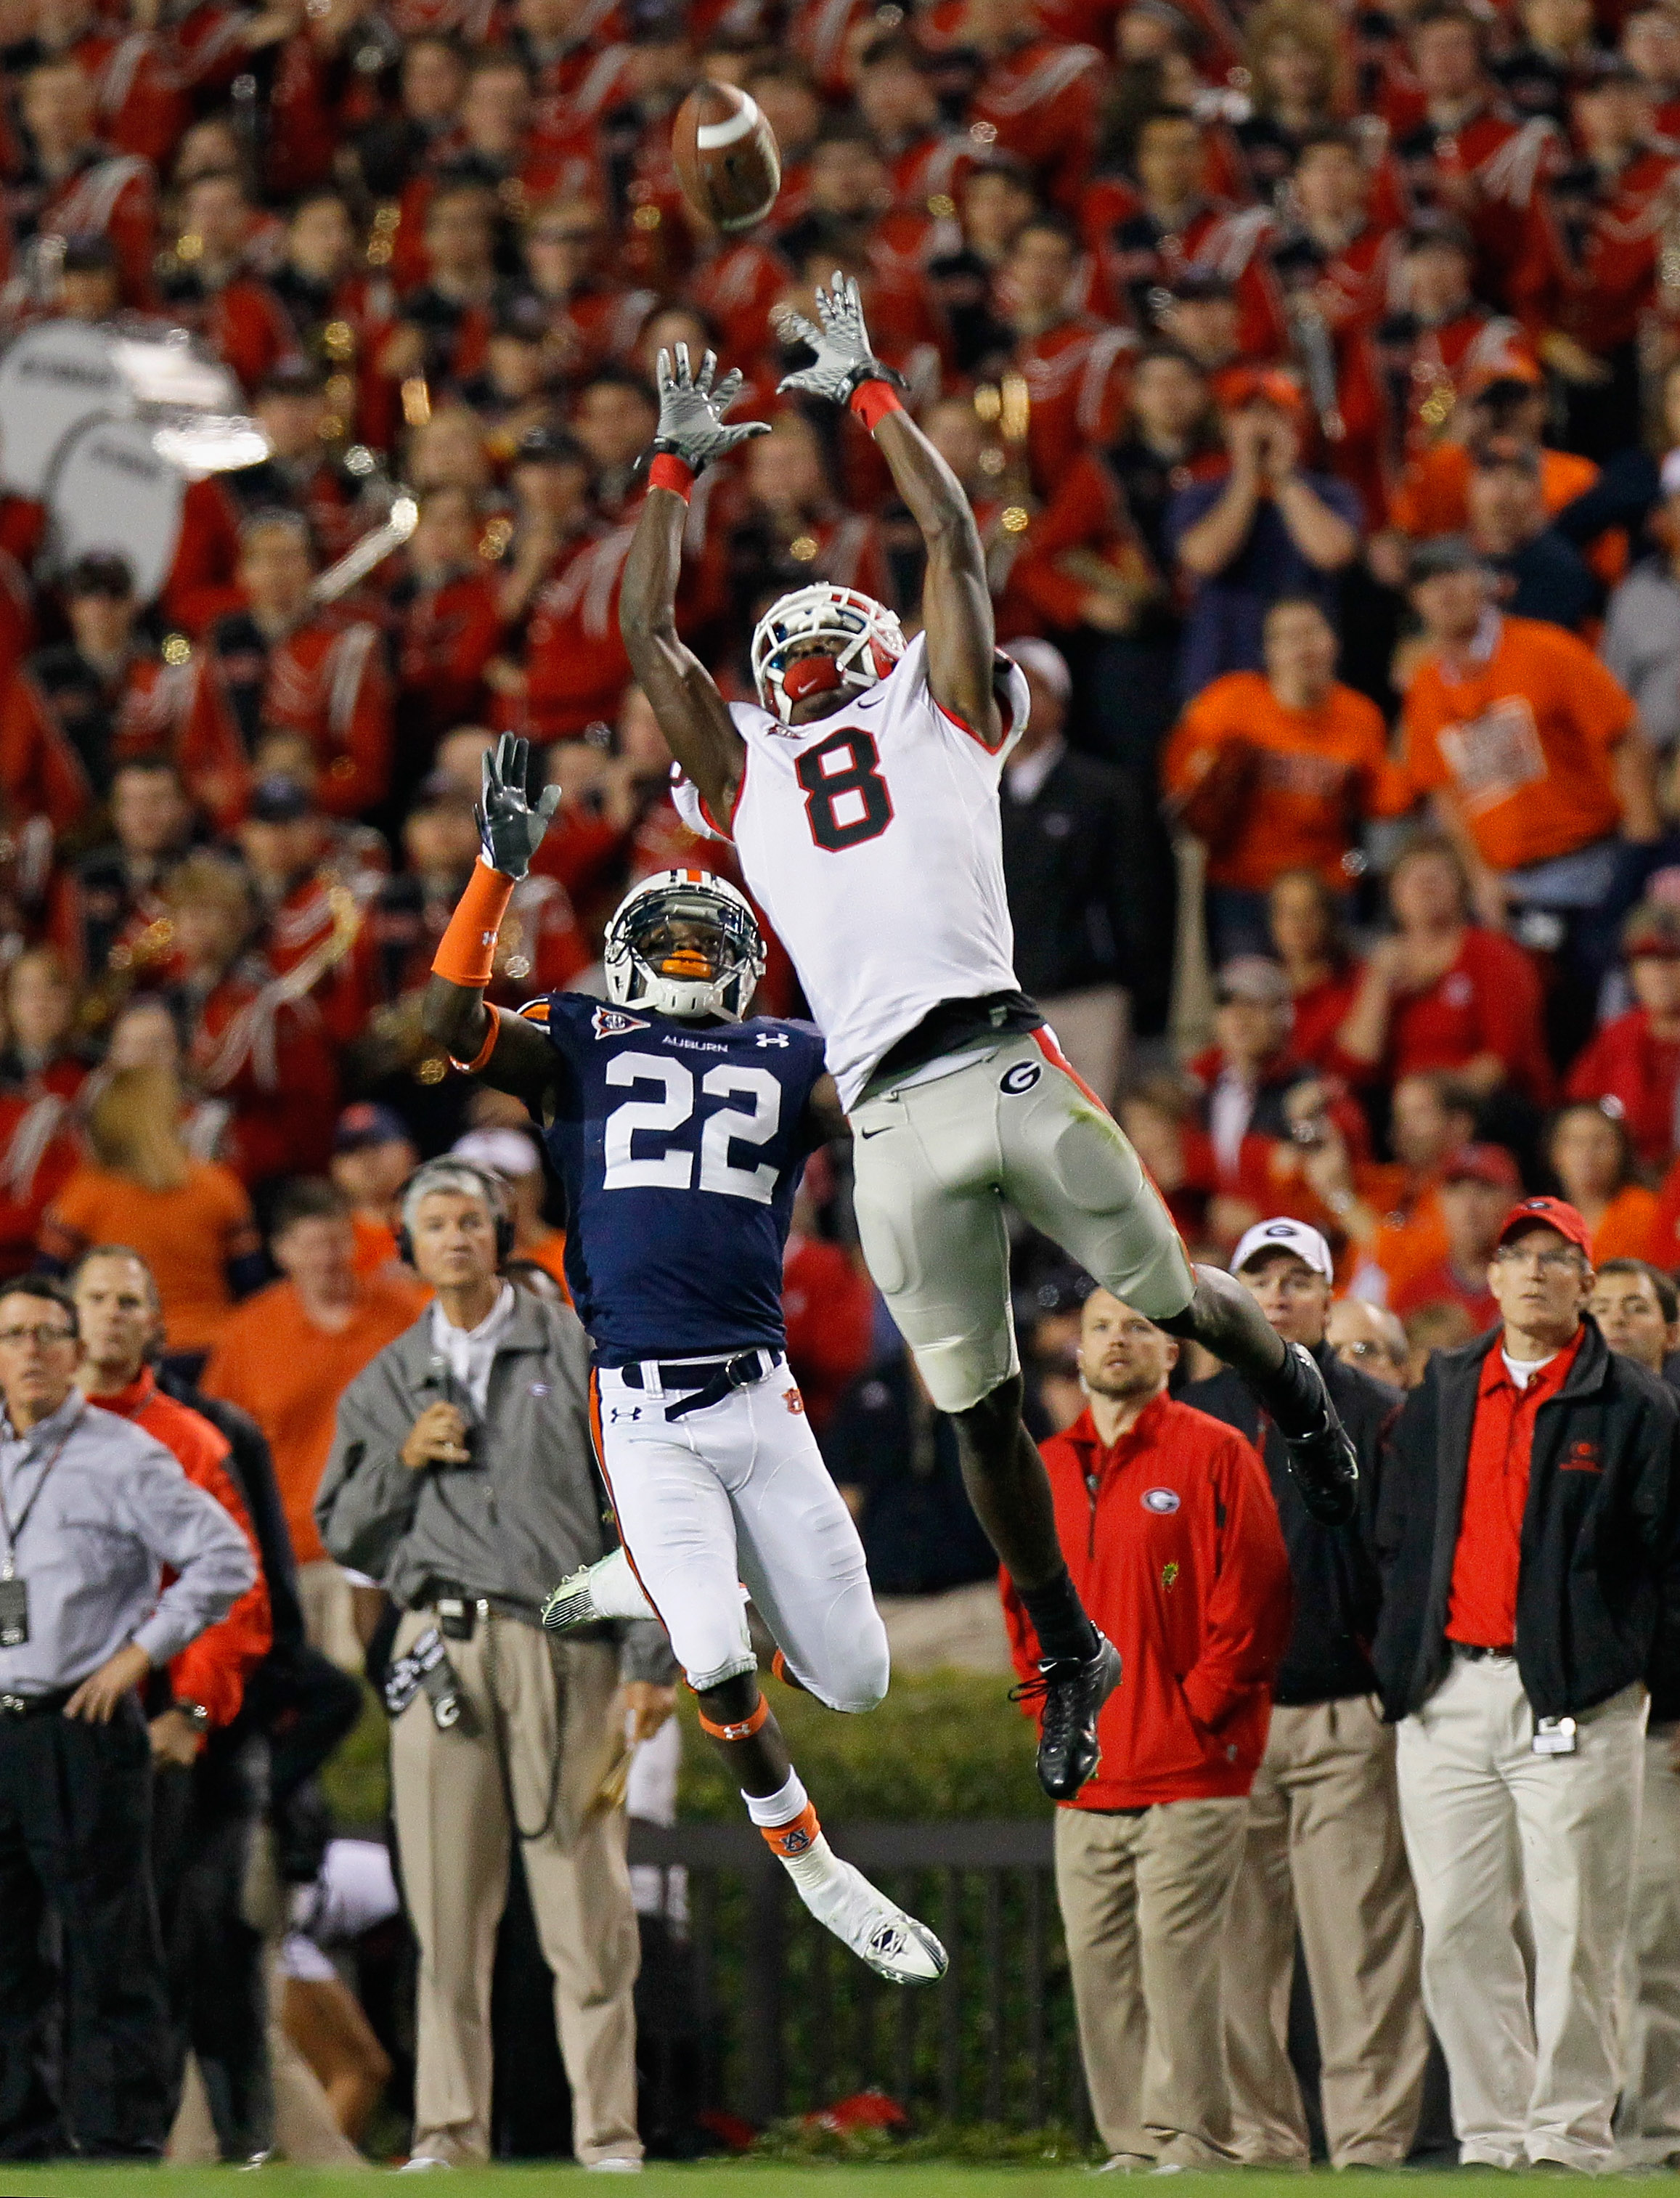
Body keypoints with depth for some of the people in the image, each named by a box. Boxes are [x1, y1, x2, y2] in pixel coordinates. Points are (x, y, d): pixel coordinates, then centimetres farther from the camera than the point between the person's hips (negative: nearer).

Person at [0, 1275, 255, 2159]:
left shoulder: (124, 1458, -4)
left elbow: (226, 1559, -6)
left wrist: (140, 1651, -9)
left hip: (82, 1729, -5)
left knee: (107, 1948, -3)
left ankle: (120, 2135, -1)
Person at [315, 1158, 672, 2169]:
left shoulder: (577, 1352, 8)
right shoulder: (386, 1383, 17)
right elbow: (344, 1534, 18)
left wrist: (652, 1657, -3)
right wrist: (403, 1460, -1)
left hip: (565, 1644, -2)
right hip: (442, 1648, 2)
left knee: (587, 1908, -5)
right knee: (448, 1905, -1)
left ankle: (608, 2132, -1)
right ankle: (451, 2130, 3)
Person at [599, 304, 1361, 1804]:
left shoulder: (940, 720, 17)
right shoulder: (746, 775, 23)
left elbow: (955, 542, 14)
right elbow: (649, 630, 23)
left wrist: (869, 395, 19)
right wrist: (680, 464, 24)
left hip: (1006, 1066, -2)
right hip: (894, 1121, 2)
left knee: (1170, 1300, 8)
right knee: (979, 1411, 7)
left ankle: (1292, 1384, 42)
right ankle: (1070, 1659, 19)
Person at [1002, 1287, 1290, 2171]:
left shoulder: (1214, 1457, -1)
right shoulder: (1047, 1470, 16)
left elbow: (1252, 1598, -6)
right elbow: (1023, 1600, 24)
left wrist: (1197, 1707, -9)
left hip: (1188, 1771, -6)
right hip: (1084, 1774, 6)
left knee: (1178, 1953, -11)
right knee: (1099, 1963, 3)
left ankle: (1193, 2139, -8)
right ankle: (1132, 2142, 7)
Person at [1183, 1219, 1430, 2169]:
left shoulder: (1378, 1417, 5)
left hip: (1348, 1722, -3)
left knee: (1360, 1941, -7)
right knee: (1235, 1946, 2)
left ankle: (1372, 2138, -6)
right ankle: (1257, 2137, 8)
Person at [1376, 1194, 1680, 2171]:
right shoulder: (1441, 1395, 16)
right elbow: (1399, 1540, 18)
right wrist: (1400, 1668, 10)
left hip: (1575, 1698, -4)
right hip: (1449, 1698, 4)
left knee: (1572, 1930, -4)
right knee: (1459, 1926, 1)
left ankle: (1572, 2130, 1)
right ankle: (1492, 2132, 7)